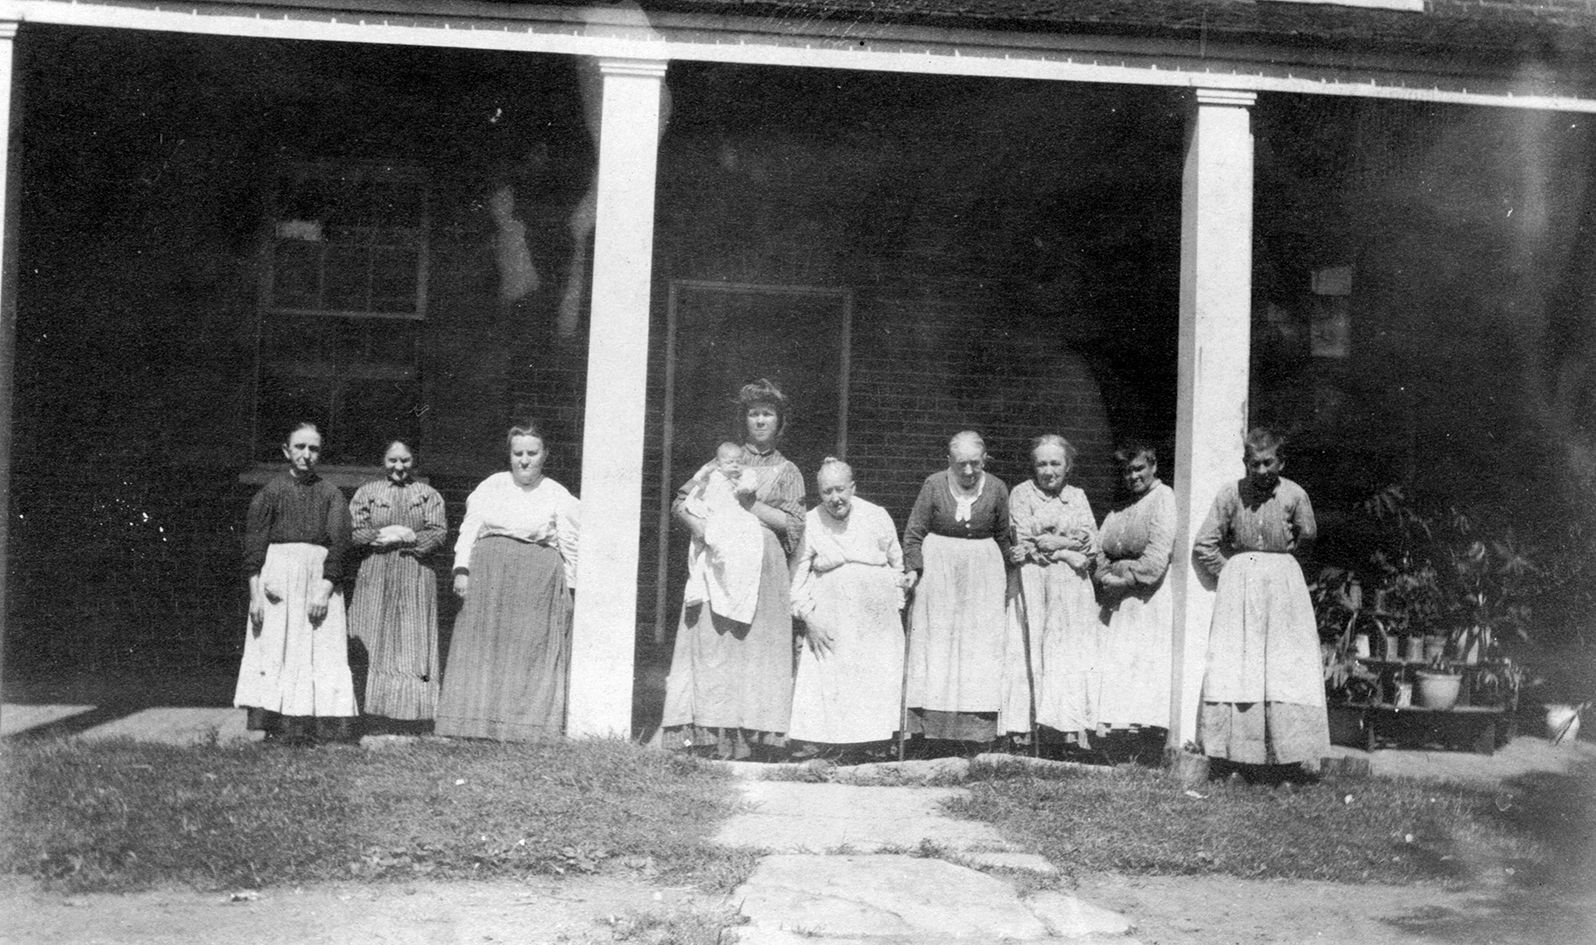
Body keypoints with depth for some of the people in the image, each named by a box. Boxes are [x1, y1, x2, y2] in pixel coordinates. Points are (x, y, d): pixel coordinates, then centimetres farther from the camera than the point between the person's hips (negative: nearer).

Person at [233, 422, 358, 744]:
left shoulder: (331, 495, 8)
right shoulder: (270, 492, 5)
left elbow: (339, 544, 0)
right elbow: (253, 547, 1)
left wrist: (324, 591, -11)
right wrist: (255, 594, -8)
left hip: (319, 578, 1)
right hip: (277, 578, -1)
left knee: (320, 652, -3)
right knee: (275, 650, -4)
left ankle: (310, 725, 0)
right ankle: (275, 727, -2)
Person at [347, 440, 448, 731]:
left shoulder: (428, 495, 12)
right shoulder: (367, 492, 12)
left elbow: (438, 534, 1)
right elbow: (355, 533, 0)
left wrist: (403, 537, -11)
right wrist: (400, 534, -8)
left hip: (416, 579, 0)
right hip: (375, 577, 0)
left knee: (414, 645, -3)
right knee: (373, 645, -6)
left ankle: (412, 710, -3)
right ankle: (372, 710, -7)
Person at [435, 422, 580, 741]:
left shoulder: (558, 497, 7)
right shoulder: (491, 486, 13)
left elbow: (568, 547, 7)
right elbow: (469, 529, 9)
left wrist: (568, 589, 2)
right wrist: (462, 569, -3)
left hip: (537, 583, -2)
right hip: (486, 577, 2)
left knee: (530, 651, -4)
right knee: (482, 649, 0)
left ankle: (526, 725, -1)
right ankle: (477, 720, 4)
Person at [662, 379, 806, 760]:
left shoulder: (787, 472, 14)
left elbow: (793, 525, 2)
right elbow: (680, 502, 11)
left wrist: (747, 504, -5)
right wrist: (697, 524, -10)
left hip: (763, 566, -1)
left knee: (757, 647, -5)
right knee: (710, 644, -7)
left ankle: (754, 737, -5)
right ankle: (706, 734, -9)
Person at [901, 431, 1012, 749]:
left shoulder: (996, 489, -2)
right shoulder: (934, 485, -7)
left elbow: (1003, 537, 10)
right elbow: (914, 532, -2)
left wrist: (1006, 577, 13)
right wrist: (913, 570, -10)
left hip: (982, 573, 1)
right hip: (938, 569, -1)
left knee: (981, 646, -1)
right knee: (936, 644, 1)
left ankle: (975, 727, 3)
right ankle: (934, 720, 6)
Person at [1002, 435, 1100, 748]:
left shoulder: (1077, 496, 15)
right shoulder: (1022, 493, 5)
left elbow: (1091, 545, 5)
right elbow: (1025, 540, -6)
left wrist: (1047, 543, -9)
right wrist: (1068, 548, -8)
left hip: (1073, 588, 3)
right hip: (1032, 585, -3)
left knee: (1073, 654, -3)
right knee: (1030, 651, -6)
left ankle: (1072, 729, -4)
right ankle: (1021, 729, -7)